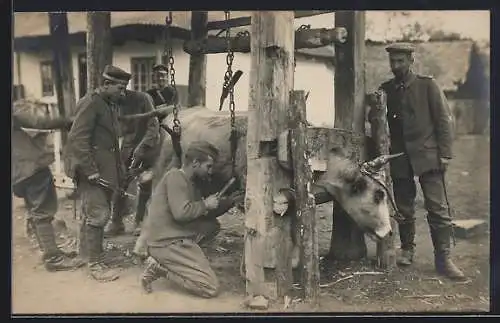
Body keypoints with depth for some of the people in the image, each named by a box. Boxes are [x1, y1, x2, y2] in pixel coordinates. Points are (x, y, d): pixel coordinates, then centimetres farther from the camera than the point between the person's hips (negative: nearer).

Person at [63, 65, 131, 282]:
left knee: (99, 213, 13)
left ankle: (89, 254, 23)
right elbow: (78, 139, -20)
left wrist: (119, 167, 12)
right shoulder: (90, 103, -14)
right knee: (97, 215, -7)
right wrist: (90, 171, -22)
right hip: (92, 168, -9)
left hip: (106, 167, 9)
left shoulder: (111, 104, 14)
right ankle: (94, 264, 0)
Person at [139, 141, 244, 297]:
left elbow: (202, 215, 20)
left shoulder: (192, 183, 16)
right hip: (168, 243, -10)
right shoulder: (175, 176, -12)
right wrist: (205, 204, -9)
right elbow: (181, 213, -24)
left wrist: (228, 202, 11)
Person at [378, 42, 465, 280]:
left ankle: (443, 259, 0)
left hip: (427, 156, -3)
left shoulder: (427, 85, 2)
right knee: (404, 208, 10)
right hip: (399, 159, 3)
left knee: (438, 208, -6)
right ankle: (407, 249, 27)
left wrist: (444, 154, -6)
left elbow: (443, 120, 0)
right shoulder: (385, 90, 9)